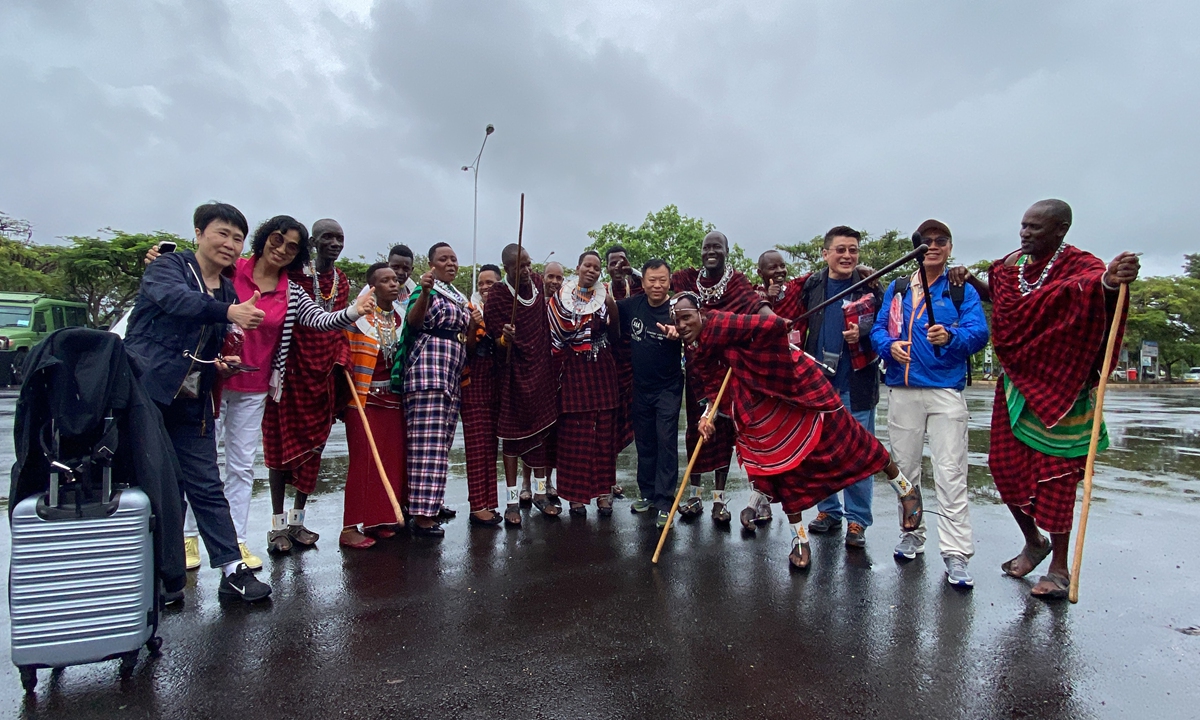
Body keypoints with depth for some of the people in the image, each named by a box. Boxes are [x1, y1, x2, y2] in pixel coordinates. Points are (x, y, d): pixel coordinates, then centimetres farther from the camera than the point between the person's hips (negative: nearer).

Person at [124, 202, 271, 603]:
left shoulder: (228, 293, 16)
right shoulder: (169, 266, -2)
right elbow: (177, 299, -26)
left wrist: (219, 362, 4)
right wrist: (229, 312, -41)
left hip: (191, 404, 5)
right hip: (144, 393, -5)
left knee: (206, 486, 5)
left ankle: (233, 571, 6)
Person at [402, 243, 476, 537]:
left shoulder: (460, 298, 23)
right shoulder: (427, 290, -1)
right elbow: (413, 322, -21)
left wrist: (473, 322, 8)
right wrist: (424, 292, -37)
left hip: (453, 375, 9)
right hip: (429, 369, -8)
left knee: (441, 444, 10)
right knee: (428, 443, -12)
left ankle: (432, 505, 19)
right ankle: (422, 515, -11)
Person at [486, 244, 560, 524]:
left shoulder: (537, 283, 1)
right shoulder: (497, 296, -14)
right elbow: (497, 341, -13)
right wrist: (505, 339, -35)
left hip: (541, 369, 5)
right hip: (514, 374, -5)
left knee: (541, 428, 11)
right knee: (513, 432, 1)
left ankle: (540, 493, 24)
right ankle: (513, 501, 10)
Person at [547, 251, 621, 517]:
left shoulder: (606, 296, 8)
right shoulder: (560, 297, 3)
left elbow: (615, 333, 4)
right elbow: (555, 336, 2)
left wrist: (612, 307, -6)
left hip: (602, 371, 2)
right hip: (573, 372, -2)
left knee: (604, 432, 3)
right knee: (574, 435, -3)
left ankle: (603, 492, 13)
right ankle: (576, 494, 7)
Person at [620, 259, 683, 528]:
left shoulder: (674, 310, -15)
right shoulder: (633, 305, -2)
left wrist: (676, 334, -44)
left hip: (668, 388, -5)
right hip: (640, 387, 5)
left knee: (666, 442, -5)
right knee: (644, 442, 14)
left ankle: (665, 502, 2)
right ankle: (648, 494, 28)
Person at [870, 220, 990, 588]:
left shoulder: (963, 291, 6)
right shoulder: (896, 289, 13)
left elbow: (979, 332, -7)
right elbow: (878, 328, 8)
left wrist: (950, 336, -27)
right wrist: (890, 345, -14)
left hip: (946, 391, -3)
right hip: (902, 389, 3)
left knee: (951, 473, -6)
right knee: (904, 467, 10)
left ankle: (956, 553, -1)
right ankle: (912, 533, 27)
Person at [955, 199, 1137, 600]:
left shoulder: (1079, 265, -13)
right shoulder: (1011, 264, 5)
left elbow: (1093, 285, -36)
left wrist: (1111, 281, -59)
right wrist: (971, 281, 8)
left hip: (1058, 389, -6)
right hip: (1015, 383, 6)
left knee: (1055, 475, 0)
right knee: (1005, 465, 9)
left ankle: (1059, 567, 15)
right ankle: (1034, 542, 32)